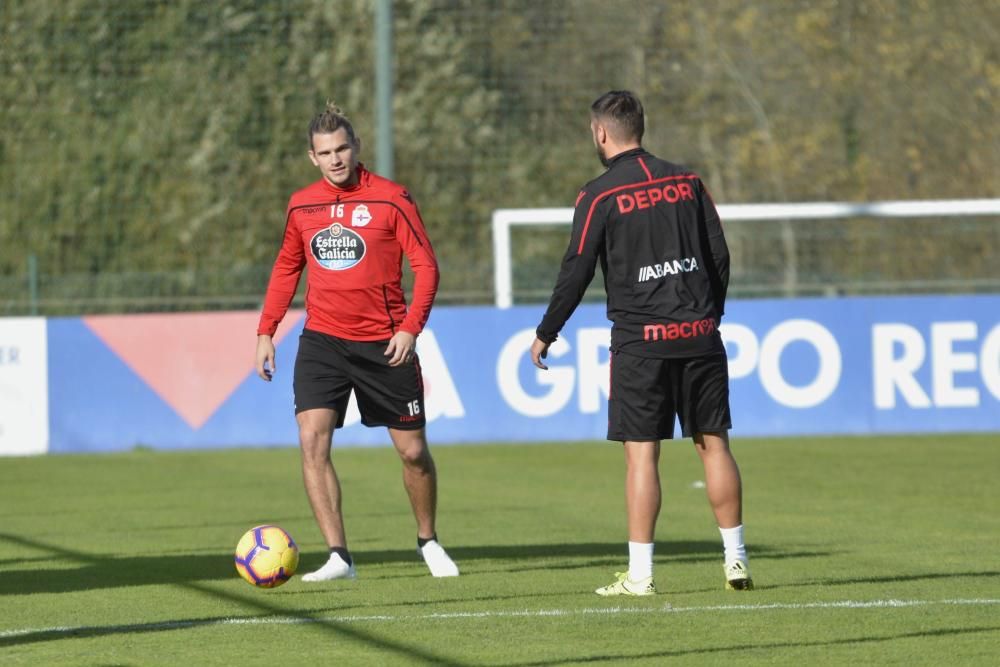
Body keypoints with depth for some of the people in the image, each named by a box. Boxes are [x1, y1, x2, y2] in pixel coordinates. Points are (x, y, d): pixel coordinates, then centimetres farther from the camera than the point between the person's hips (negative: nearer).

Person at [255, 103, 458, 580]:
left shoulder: (390, 198, -6)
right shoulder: (301, 206, 6)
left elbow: (426, 266, -6)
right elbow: (286, 268, 18)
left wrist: (410, 328, -17)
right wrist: (266, 331, 10)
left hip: (384, 343, -2)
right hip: (323, 340, 2)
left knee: (413, 451, 5)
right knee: (312, 441, -16)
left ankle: (428, 541, 29)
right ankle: (338, 556, -13)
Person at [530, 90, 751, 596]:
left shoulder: (600, 196, -5)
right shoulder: (686, 182, 9)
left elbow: (576, 271, -5)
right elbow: (720, 256, 11)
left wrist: (545, 335, 5)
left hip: (640, 340, -4)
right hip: (699, 335, 4)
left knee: (641, 454, -3)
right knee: (713, 443, 9)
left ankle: (639, 574, -5)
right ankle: (736, 562, 11)